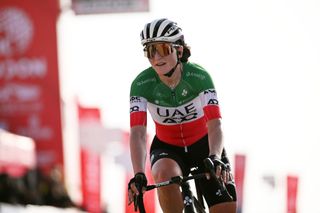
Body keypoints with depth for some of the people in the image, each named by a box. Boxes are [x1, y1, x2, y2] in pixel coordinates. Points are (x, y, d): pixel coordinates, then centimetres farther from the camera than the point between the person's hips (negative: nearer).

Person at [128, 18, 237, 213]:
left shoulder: (199, 77, -24)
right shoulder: (142, 84, -21)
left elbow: (215, 124, -31)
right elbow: (138, 132, -30)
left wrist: (215, 158, -50)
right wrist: (139, 175, -46)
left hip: (203, 145, 0)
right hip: (167, 148, 0)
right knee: (164, 174, -36)